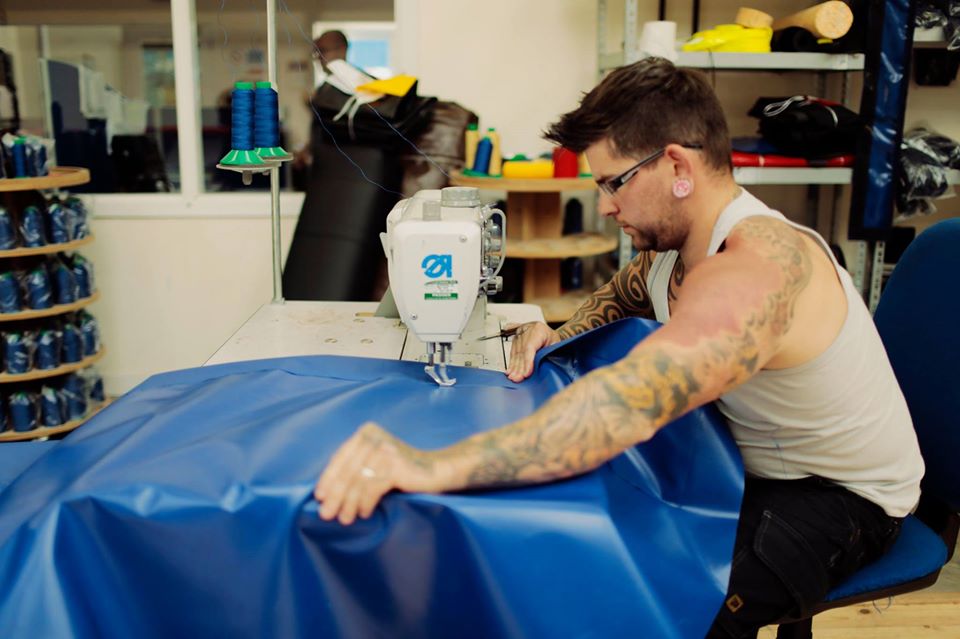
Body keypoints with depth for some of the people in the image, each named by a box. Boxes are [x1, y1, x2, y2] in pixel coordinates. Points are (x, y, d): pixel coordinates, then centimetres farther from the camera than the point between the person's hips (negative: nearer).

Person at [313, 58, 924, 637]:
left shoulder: (756, 268, -34)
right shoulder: (674, 243, -5)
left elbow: (636, 401, -51)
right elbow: (622, 294, 19)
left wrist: (434, 466, -58)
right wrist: (564, 337, -5)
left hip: (839, 498, -8)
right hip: (754, 464, 8)